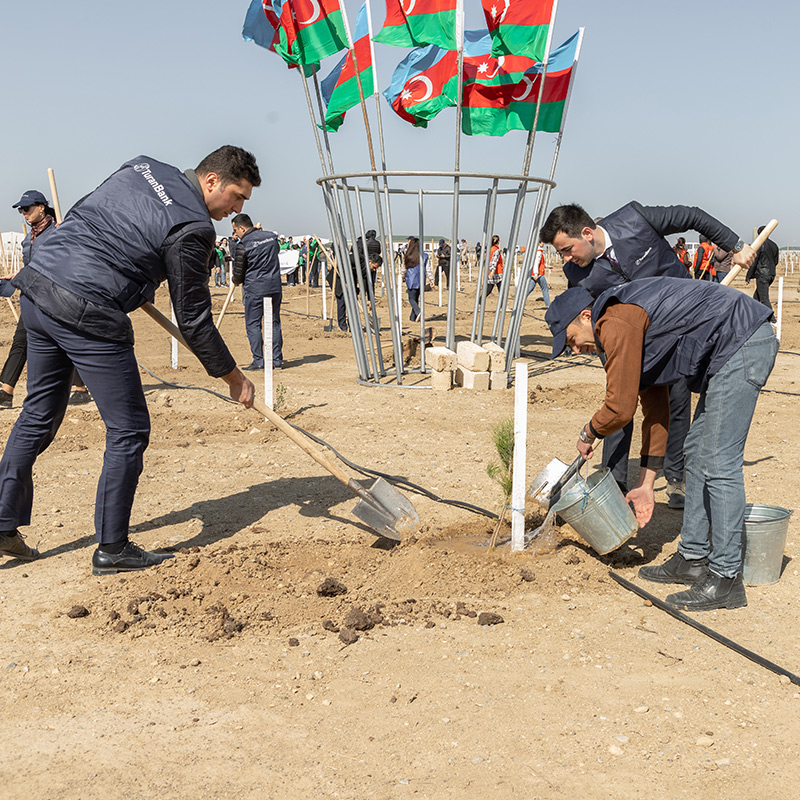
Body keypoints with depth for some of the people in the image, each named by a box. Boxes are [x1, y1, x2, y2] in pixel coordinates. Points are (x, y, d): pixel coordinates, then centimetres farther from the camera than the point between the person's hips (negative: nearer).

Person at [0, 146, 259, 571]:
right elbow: (193, 319, -6)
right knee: (128, 430, 3)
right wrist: (234, 378, 5)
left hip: (36, 286, 9)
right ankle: (112, 548, 10)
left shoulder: (141, 167, 13)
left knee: (39, 414, 20)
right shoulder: (192, 228, -10)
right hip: (87, 317, -9)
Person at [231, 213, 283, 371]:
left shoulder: (243, 244, -9)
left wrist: (236, 281, 17)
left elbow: (238, 272, -2)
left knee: (253, 324, 3)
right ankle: (277, 360, 13)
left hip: (255, 288, -5)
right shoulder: (271, 236, 7)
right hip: (275, 286, 5)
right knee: (274, 323, 11)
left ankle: (258, 361, 0)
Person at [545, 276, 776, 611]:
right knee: (697, 453, 15)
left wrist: (587, 433, 10)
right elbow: (655, 410, 20)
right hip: (738, 348, 11)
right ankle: (693, 559, 23)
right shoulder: (633, 327, 18)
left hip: (743, 344, -11)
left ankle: (726, 578, -2)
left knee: (718, 463, -9)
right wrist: (645, 485, 22)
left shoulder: (616, 324, -13)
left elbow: (620, 408, -13)